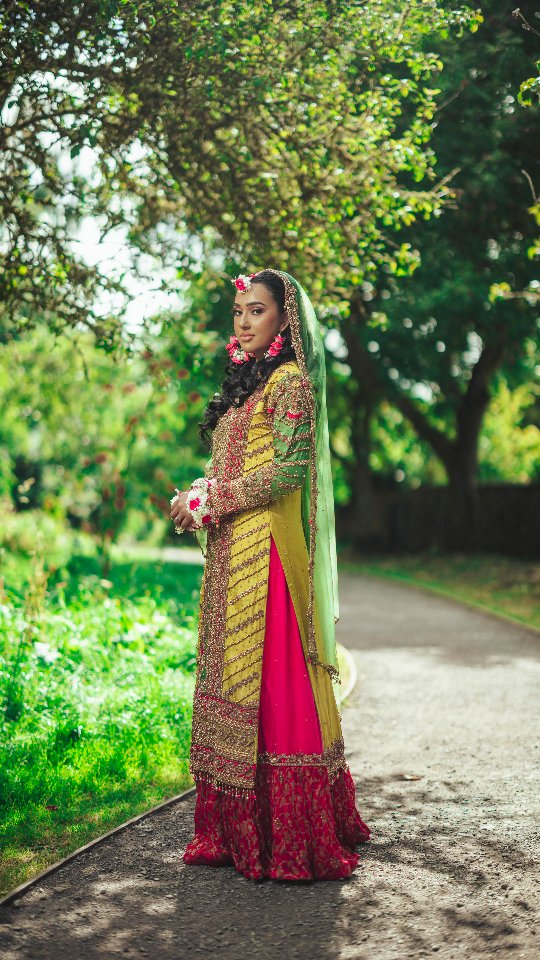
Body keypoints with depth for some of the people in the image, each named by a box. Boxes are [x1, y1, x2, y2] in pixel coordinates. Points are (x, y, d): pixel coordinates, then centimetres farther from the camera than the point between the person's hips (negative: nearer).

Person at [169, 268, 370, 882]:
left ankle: (290, 840, -3)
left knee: (270, 683, -9)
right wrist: (197, 496, 4)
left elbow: (288, 468, -15)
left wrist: (213, 502, -12)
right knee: (228, 682, 8)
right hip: (228, 555, 9)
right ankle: (235, 829, 14)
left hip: (266, 551, -9)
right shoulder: (245, 384, 21)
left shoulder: (291, 381, -5)